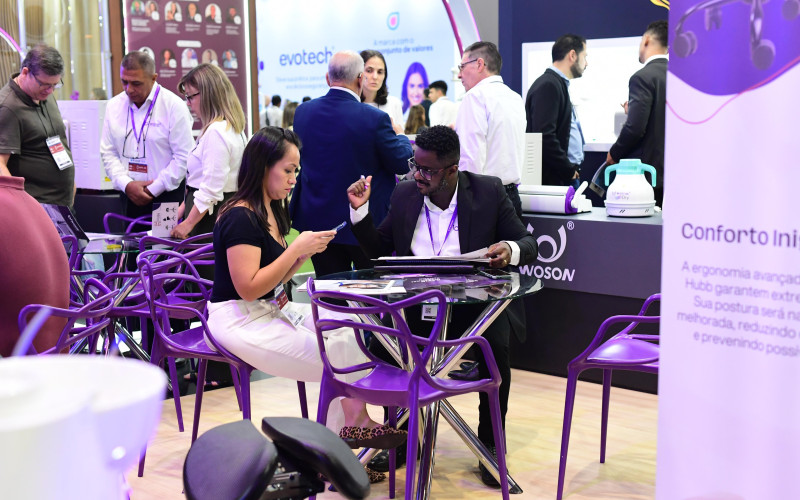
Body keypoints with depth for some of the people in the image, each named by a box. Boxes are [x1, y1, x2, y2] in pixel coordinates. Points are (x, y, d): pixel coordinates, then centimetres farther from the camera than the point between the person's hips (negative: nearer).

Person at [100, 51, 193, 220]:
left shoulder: (174, 106, -8)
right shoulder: (114, 106, 7)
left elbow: (183, 157, -10)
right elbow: (108, 153, 8)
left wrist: (153, 189, -11)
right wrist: (127, 185, -7)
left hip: (167, 194, -4)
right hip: (129, 195, 4)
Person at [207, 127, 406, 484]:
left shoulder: (271, 212, 11)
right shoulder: (240, 218, -17)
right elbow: (249, 287, -22)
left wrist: (305, 252, -2)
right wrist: (297, 248, -19)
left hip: (269, 309, 9)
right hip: (238, 319, -9)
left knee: (346, 327, -7)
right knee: (333, 356, -17)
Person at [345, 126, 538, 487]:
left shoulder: (488, 192, -3)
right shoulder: (404, 194, 5)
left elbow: (528, 243, 1)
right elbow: (378, 251, 11)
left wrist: (511, 250, -23)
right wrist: (360, 210, -4)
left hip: (476, 300, -2)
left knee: (495, 346, -32)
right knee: (380, 340, -23)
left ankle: (490, 443, -10)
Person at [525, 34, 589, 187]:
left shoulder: (558, 84, 19)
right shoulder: (548, 85, -12)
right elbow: (545, 137, -21)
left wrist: (573, 169, 11)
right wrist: (570, 170, -14)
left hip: (568, 176, 9)